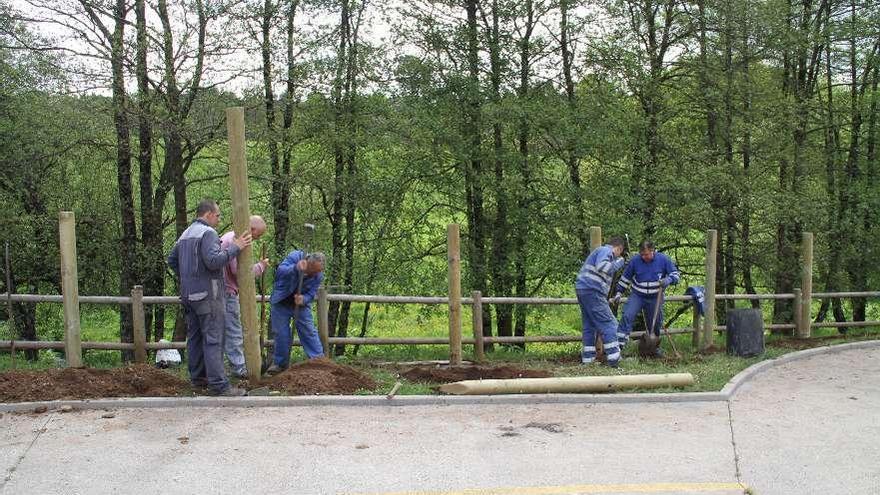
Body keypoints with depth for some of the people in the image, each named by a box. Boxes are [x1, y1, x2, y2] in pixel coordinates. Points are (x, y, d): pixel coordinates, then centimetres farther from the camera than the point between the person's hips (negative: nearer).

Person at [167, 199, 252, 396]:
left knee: (194, 337, 15)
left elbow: (172, 260, 26)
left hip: (188, 295, 10)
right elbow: (213, 261, -24)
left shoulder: (185, 234, 18)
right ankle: (218, 384, -13)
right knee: (213, 339, -11)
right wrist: (235, 248, -18)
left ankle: (197, 376, 23)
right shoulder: (208, 233, -12)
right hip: (207, 294, -10)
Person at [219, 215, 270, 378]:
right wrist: (260, 267, -9)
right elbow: (239, 270, -23)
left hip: (223, 290, 10)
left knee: (226, 332, 12)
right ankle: (239, 368, 1)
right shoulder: (236, 241, -18)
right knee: (234, 333, -4)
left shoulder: (229, 236, 16)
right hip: (228, 292, -10)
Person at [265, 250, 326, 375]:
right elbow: (280, 271, -36)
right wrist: (296, 268, -54)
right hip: (281, 302, -2)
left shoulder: (318, 275, -14)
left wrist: (303, 299, -37)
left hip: (301, 303, 2)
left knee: (309, 332, -5)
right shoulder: (295, 256, -23)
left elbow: (311, 294, -14)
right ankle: (280, 363, 15)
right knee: (281, 333, 1)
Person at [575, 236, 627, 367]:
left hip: (581, 288, 10)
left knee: (589, 325, 13)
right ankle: (613, 358, -12)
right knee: (608, 323, -8)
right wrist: (618, 263, -9)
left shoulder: (600, 251, 28)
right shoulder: (606, 251, -4)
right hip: (592, 290, -10)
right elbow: (601, 267, -22)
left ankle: (588, 357, 14)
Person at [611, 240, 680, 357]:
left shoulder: (663, 259, -10)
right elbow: (626, 277, 4)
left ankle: (655, 347, 30)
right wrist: (619, 293, 3)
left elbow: (676, 274, -2)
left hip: (655, 298, 1)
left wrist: (668, 280, -24)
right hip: (637, 296, 0)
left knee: (655, 323, 9)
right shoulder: (635, 260, -9)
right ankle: (619, 344, -21)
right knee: (627, 316, -19)